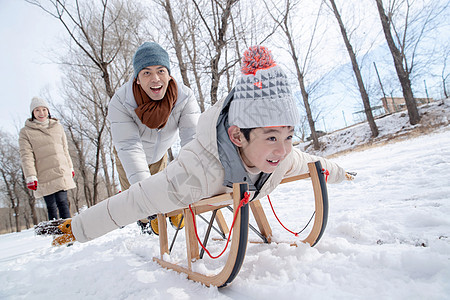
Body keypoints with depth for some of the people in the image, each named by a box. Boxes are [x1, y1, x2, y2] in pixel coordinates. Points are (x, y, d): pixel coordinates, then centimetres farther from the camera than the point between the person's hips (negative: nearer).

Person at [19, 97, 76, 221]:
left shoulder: (57, 127, 12)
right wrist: (30, 176, -11)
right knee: (51, 207, 1)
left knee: (62, 202, -6)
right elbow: (26, 156, -3)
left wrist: (70, 167, 20)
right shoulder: (26, 132, 4)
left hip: (62, 172, 2)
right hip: (44, 177, -2)